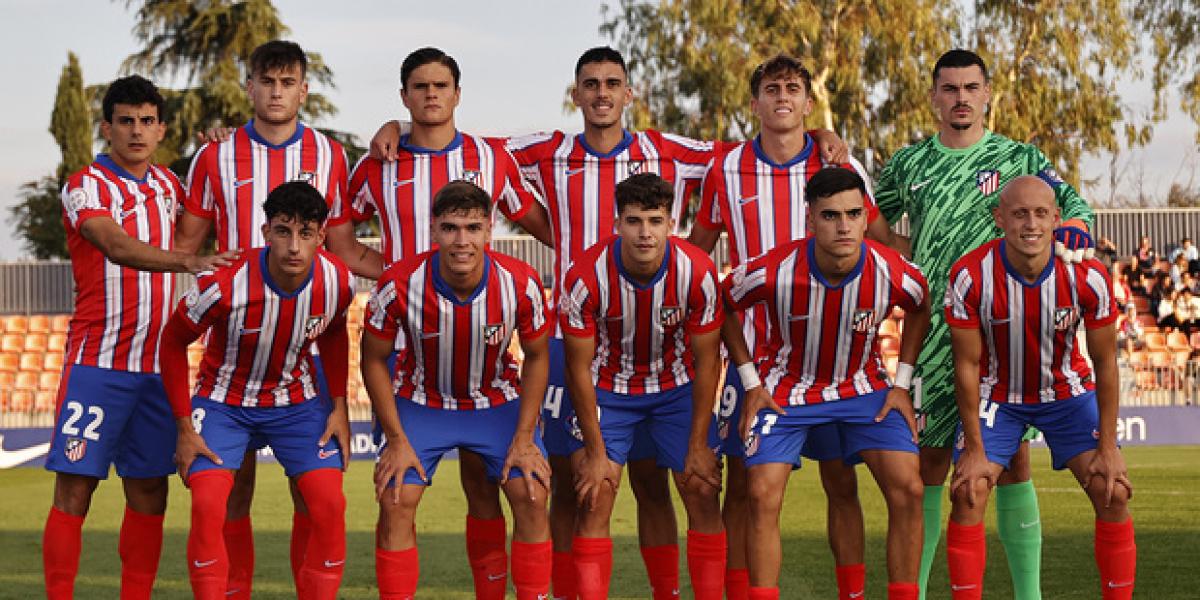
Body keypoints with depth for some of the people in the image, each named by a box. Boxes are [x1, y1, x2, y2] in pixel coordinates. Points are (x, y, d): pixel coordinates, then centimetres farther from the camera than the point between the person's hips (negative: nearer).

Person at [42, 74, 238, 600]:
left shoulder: (167, 185, 13)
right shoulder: (85, 186, -8)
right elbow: (118, 246, -25)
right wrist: (188, 261, -43)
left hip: (157, 368, 6)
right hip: (97, 364, -6)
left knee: (149, 495, 6)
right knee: (74, 491, -6)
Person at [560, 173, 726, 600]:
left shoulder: (697, 272, -23)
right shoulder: (585, 277, -26)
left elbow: (707, 360, -12)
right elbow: (579, 367, -15)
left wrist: (698, 446, -11)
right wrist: (595, 452, -14)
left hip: (678, 385, 1)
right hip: (608, 388, -1)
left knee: (703, 494, -5)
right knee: (595, 500, -11)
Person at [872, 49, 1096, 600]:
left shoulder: (1018, 158, 6)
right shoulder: (909, 163, 10)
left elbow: (1072, 202, -4)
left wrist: (1070, 229, -25)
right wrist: (915, 259, 6)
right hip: (930, 330, 1)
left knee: (1013, 462, -2)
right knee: (929, 462, 3)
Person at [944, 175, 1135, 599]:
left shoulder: (1086, 276, -24)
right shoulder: (970, 276, -27)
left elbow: (1105, 361, -12)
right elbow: (967, 365, -17)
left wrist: (1108, 447, -12)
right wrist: (975, 448, -15)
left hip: (1067, 391, 1)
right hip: (997, 395, -1)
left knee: (1113, 492, -10)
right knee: (968, 494, -15)